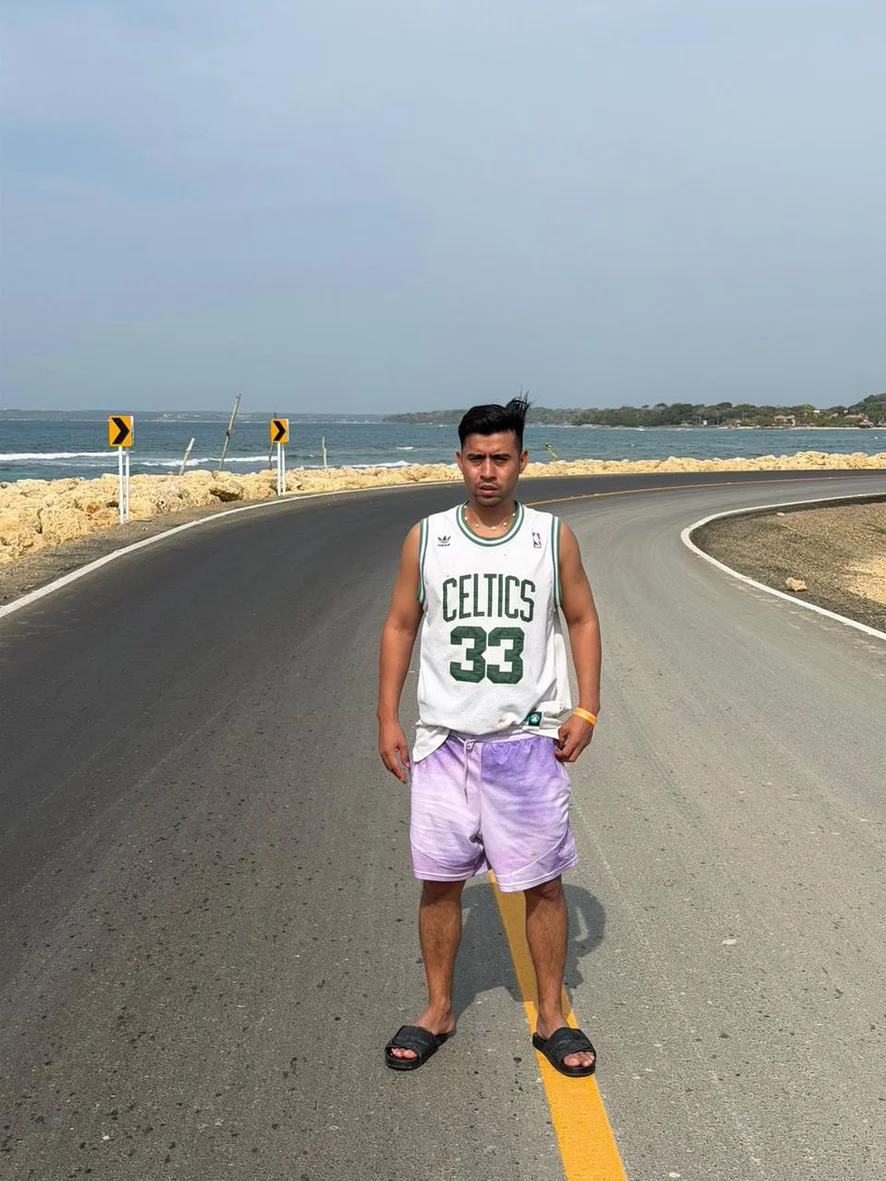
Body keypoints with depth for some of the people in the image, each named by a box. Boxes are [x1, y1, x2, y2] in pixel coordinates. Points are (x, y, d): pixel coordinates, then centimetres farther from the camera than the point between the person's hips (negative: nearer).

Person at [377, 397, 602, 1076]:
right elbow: (400, 626, 7)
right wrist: (388, 719, 1)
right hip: (444, 740, 1)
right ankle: (439, 1010, 27)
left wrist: (586, 709, -3)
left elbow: (582, 620, 7)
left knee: (543, 882, 6)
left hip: (529, 742, -1)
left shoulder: (553, 538, 0)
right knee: (439, 881, 8)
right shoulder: (426, 538, 1)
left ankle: (552, 1017, 23)